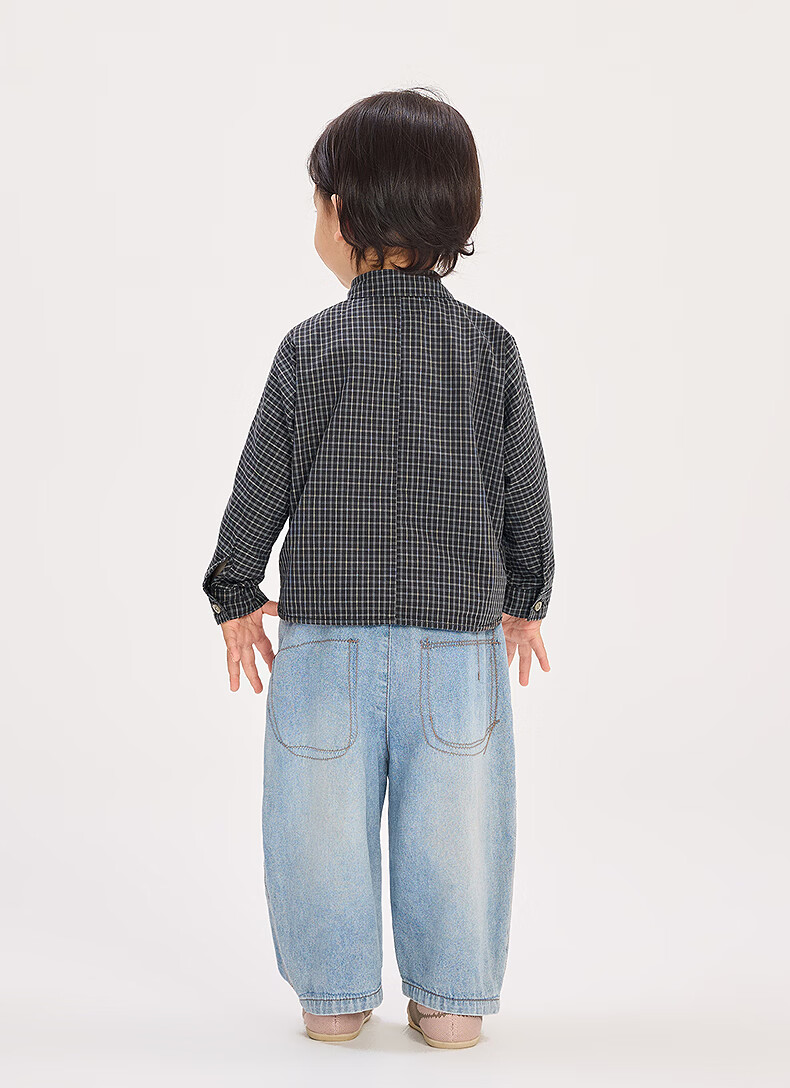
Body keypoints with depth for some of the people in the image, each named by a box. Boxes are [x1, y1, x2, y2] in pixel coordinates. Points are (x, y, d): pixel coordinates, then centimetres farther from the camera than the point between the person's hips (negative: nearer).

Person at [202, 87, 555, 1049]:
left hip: (327, 633, -1)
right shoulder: (491, 347, 0)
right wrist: (523, 598, 19)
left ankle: (335, 996, 24)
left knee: (323, 822, 12)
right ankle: (450, 1001, 21)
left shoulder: (311, 347, -6)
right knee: (453, 825, 10)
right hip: (461, 634, 1)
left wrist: (235, 594, 12)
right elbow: (524, 490, 5)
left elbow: (261, 486, -2)